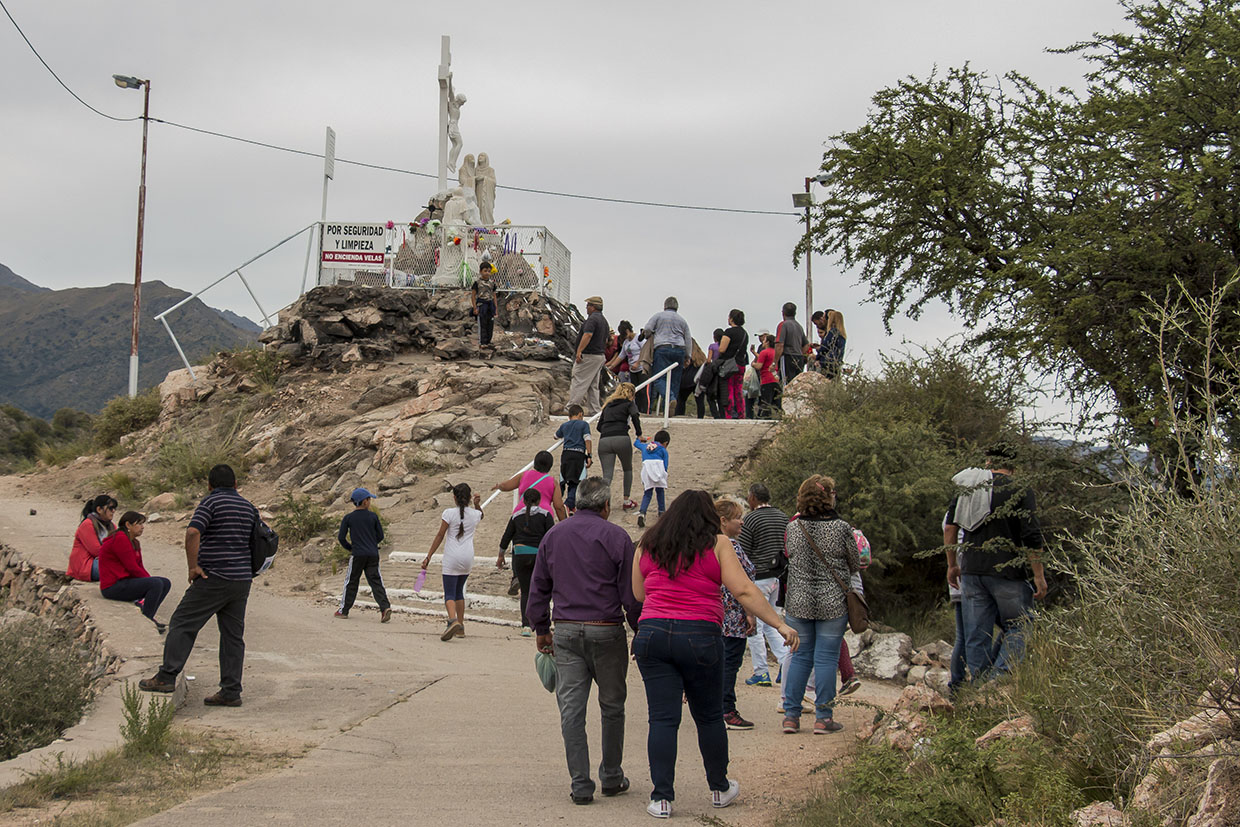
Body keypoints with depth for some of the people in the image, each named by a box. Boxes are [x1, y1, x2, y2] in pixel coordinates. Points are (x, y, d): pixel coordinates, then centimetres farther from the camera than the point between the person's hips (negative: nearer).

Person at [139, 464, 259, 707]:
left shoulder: (211, 502, -6)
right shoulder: (249, 507, 13)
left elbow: (193, 532, -22)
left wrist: (193, 566, -15)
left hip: (214, 578, -6)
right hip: (242, 580, 6)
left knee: (182, 624, 3)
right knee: (233, 635, 7)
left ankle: (167, 677, 0)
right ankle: (231, 691, 6)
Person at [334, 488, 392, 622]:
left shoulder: (348, 518, -1)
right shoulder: (373, 516, 1)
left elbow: (341, 537, -2)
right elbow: (380, 535, 5)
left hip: (357, 555, -1)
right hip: (373, 554, 1)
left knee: (351, 582, 11)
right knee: (376, 582, 0)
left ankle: (343, 610, 18)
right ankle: (385, 607, -17)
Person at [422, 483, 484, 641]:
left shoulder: (449, 513, -7)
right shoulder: (475, 514, 6)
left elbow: (440, 536, -6)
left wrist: (429, 556, -2)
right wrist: (477, 504, 13)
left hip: (452, 558, -5)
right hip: (468, 559, 5)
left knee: (449, 594, -7)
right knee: (459, 591, 20)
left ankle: (453, 620, -33)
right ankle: (460, 627, 20)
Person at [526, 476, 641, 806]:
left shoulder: (553, 536, 9)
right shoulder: (616, 537, -4)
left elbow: (538, 589, 13)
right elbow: (631, 594, -6)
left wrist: (541, 630, 22)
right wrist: (640, 632, 4)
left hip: (565, 631, 3)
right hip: (606, 631, -3)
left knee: (571, 709, 3)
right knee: (612, 705, 13)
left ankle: (581, 785, 1)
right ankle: (611, 777, 22)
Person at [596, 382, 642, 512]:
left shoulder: (608, 405, 26)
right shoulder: (629, 404, 12)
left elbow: (599, 426, 22)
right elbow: (635, 416, -8)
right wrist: (639, 434, 1)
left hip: (604, 441, 3)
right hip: (621, 439, -3)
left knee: (607, 475, -3)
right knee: (628, 469, 21)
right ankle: (627, 502, 22)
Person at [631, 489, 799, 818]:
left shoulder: (647, 544, 10)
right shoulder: (717, 544, 2)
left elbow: (638, 594, 15)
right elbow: (744, 591, -6)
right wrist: (780, 624, -3)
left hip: (652, 633, 2)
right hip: (701, 636, -2)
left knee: (662, 719, 3)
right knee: (709, 716, 13)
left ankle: (662, 798, 0)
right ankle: (720, 789, 27)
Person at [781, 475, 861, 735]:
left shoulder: (793, 528, -3)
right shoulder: (841, 528, -10)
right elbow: (855, 565, 1)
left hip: (798, 602, 3)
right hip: (832, 603, -3)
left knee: (799, 657, 12)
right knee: (826, 658, 3)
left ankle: (791, 715, 12)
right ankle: (823, 718, 6)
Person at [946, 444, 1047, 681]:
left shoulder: (968, 488, 10)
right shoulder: (1021, 492, -4)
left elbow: (949, 528, 9)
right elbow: (1032, 538, -10)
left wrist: (952, 565, 18)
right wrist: (1039, 576, -4)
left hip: (971, 571, 4)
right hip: (1007, 573, -4)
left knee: (976, 637, 8)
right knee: (1017, 628, 7)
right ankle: (999, 676, -12)